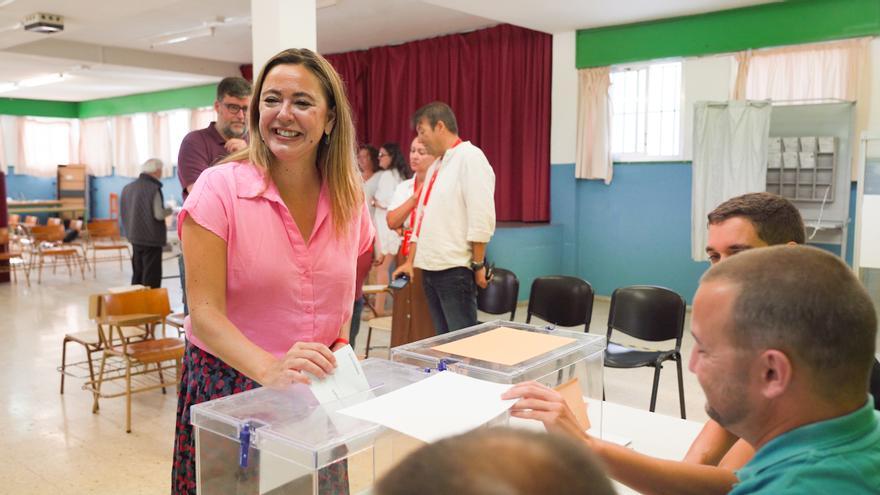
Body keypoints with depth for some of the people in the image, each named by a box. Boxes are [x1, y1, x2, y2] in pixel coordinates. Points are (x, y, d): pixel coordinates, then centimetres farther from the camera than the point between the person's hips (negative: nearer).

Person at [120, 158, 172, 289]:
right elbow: (159, 214, -19)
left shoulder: (128, 188, 7)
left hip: (134, 237, 7)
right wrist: (169, 210, -1)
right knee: (152, 276, -2)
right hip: (152, 239, -7)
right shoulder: (153, 188, -16)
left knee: (137, 273, 16)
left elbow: (123, 214, 12)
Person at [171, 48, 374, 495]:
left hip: (317, 391, 4)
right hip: (229, 385, -3)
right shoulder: (220, 189, -14)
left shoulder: (349, 197, -2)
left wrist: (341, 350, -2)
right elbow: (204, 314, -18)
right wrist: (272, 369, -34)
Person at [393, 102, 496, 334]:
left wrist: (478, 265, -15)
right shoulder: (436, 166, 18)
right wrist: (410, 261, 18)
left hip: (455, 270, -8)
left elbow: (481, 218, -16)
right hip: (430, 268, 8)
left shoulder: (470, 157, -10)